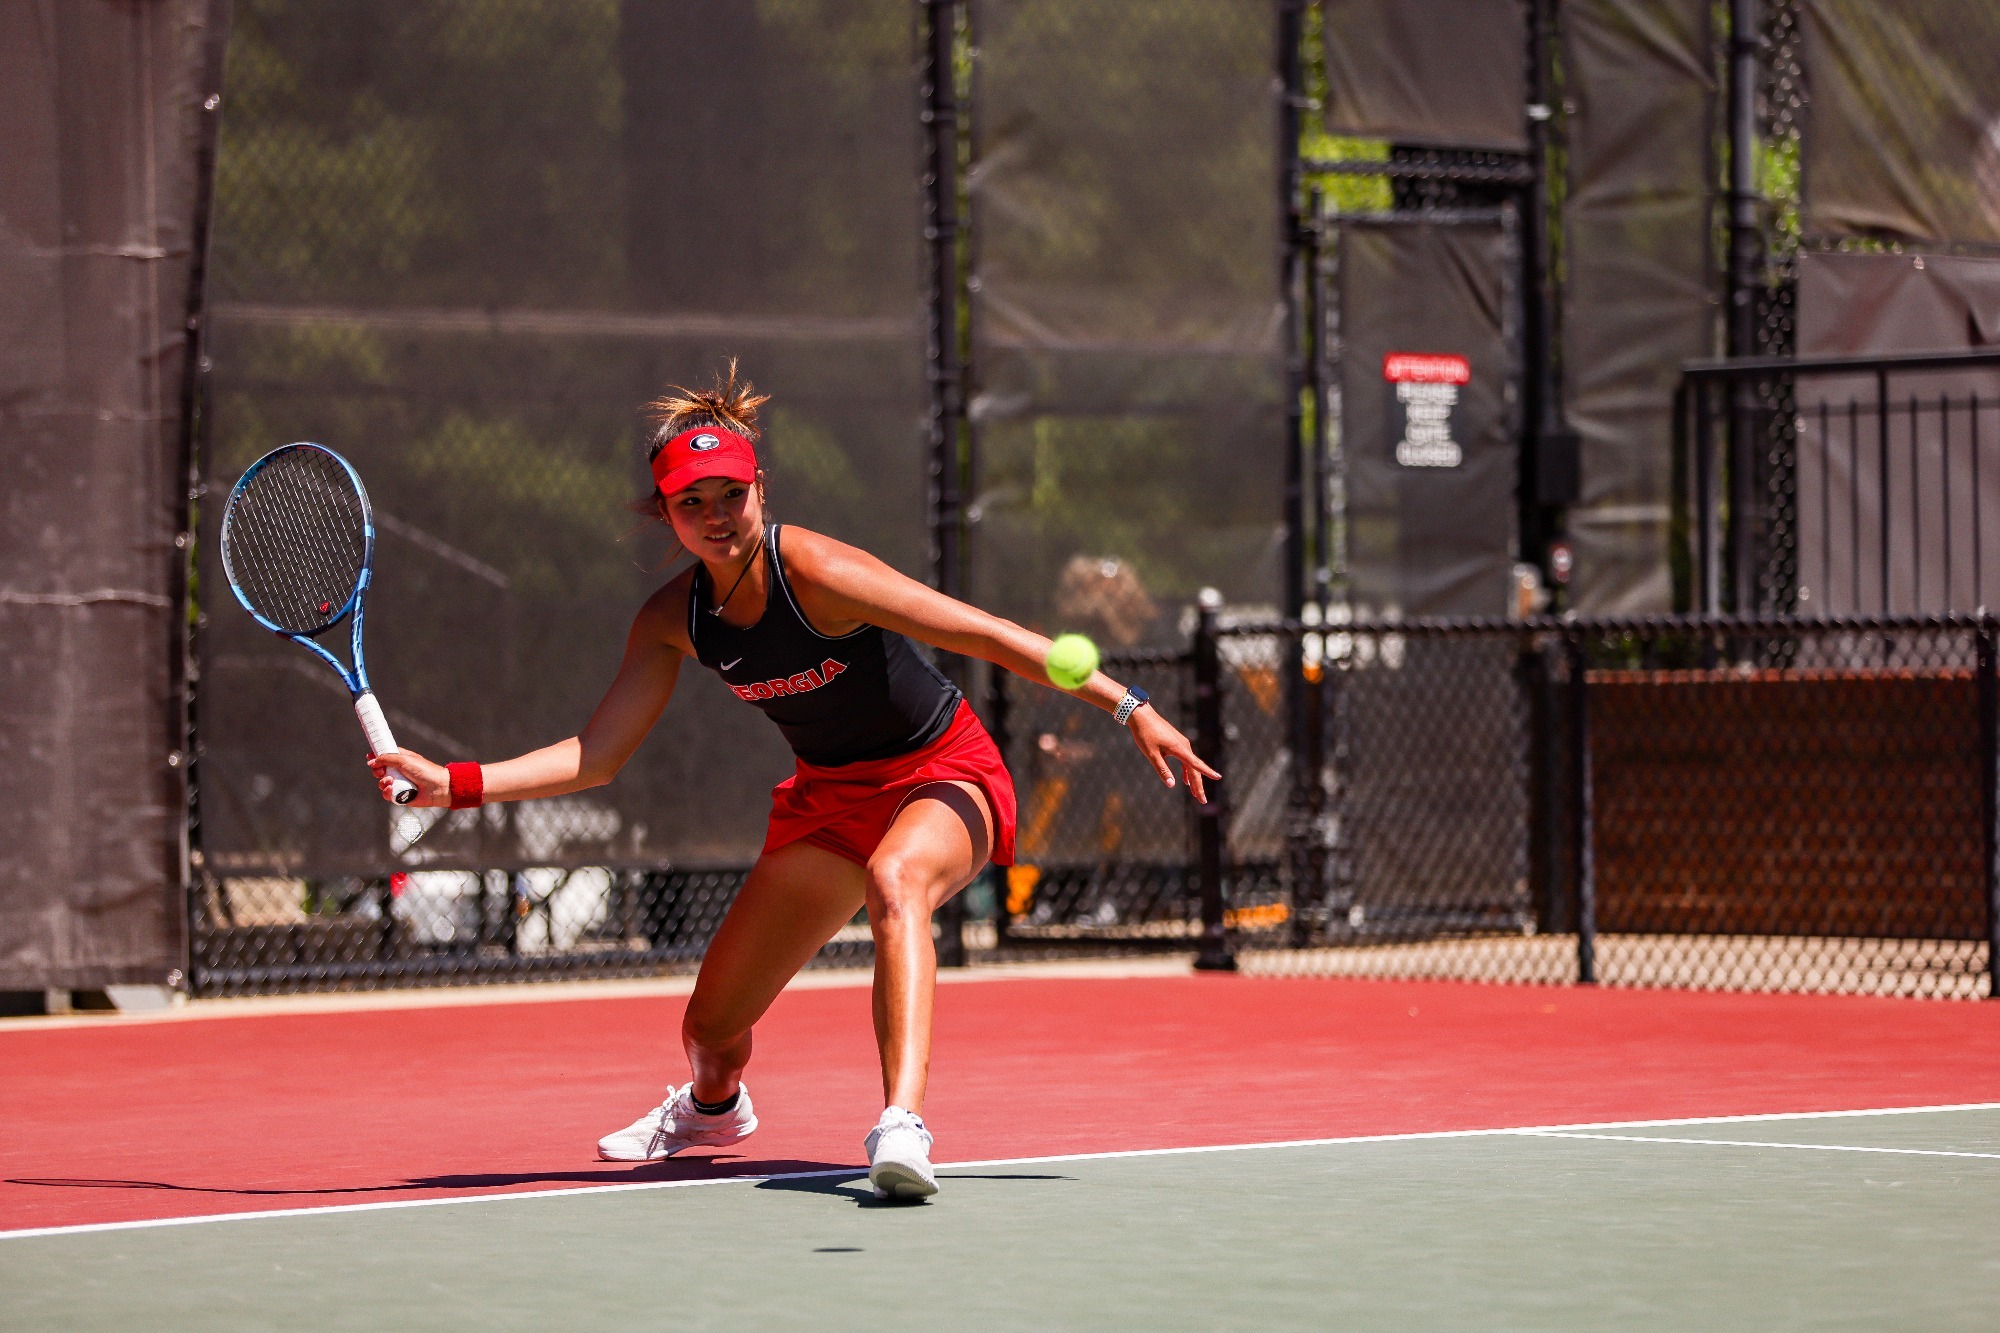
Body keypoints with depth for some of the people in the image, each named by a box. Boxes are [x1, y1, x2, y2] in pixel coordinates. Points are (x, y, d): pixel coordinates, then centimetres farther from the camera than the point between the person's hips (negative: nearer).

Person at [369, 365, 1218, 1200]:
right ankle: (713, 1107, 48)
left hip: (943, 777, -6)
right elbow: (598, 755, -4)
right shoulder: (674, 620, -9)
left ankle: (902, 1128, -53)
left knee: (894, 882, -43)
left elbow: (990, 636, -25)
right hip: (829, 801, 6)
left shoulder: (816, 573, -27)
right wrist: (454, 784, -15)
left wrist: (1130, 707, -25)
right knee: (710, 1031, 8)